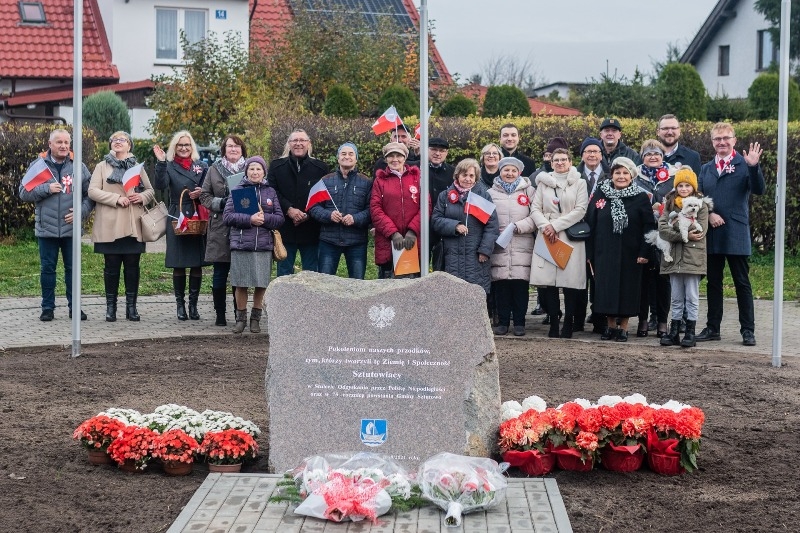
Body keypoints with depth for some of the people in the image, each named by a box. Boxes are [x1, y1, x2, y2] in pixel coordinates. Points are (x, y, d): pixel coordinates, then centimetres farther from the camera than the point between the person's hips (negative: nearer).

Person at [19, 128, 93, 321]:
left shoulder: (79, 167, 4)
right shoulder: (38, 165, 3)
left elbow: (90, 193, 6)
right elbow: (24, 193, 1)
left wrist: (81, 212, -9)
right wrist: (46, 188, -12)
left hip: (71, 227, 0)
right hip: (46, 228, 0)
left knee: (72, 268, 6)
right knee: (47, 268, 5)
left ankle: (74, 306, 15)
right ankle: (48, 307, 13)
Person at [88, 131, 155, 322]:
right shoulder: (102, 166, 7)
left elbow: (150, 190, 17)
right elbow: (92, 191, -4)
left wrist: (142, 197, -6)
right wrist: (116, 198, -14)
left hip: (133, 225, 2)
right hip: (110, 226, -2)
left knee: (132, 266, 2)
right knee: (112, 266, 1)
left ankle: (131, 306, 8)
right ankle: (111, 307, 7)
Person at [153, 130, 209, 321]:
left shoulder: (201, 166, 11)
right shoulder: (169, 166, 5)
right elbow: (160, 185, -13)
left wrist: (202, 192, -7)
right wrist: (161, 163, -23)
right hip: (177, 219, -2)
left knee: (197, 264, 2)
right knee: (178, 265, 0)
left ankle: (193, 304, 10)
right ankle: (180, 304, 10)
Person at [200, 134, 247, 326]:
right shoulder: (215, 169, 7)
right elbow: (204, 196, 8)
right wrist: (220, 203, -8)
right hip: (219, 229, 0)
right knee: (220, 273, 2)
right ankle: (220, 314, 9)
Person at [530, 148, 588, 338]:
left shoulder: (579, 183, 7)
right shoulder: (544, 182, 14)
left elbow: (580, 210, -3)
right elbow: (535, 209, 8)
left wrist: (556, 225, -10)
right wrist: (545, 225, -11)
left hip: (571, 237, -2)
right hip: (547, 237, 2)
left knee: (571, 279, -6)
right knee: (548, 280, -3)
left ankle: (568, 323, 1)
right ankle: (553, 322, 4)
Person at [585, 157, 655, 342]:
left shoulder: (641, 197, -2)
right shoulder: (600, 194, 2)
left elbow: (649, 226, -3)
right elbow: (590, 224, 3)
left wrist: (644, 252, -11)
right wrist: (590, 253, -1)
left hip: (630, 254, -1)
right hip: (605, 253, 1)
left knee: (627, 289, 3)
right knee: (606, 289, 4)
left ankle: (623, 327, 13)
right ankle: (610, 325, 16)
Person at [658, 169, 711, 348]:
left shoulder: (701, 205, -1)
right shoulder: (670, 204, 10)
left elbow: (700, 231, -12)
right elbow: (662, 229, -4)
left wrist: (675, 230, -9)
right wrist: (684, 235, -15)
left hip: (693, 257, -4)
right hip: (674, 257, 4)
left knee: (692, 297, 2)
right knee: (676, 298, 11)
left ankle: (690, 333, 7)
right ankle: (674, 332, 15)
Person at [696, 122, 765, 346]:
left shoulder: (744, 164, -1)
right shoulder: (706, 169, 14)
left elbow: (758, 190, -14)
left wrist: (754, 167, -28)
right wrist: (708, 215, -8)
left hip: (736, 234, -5)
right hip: (711, 234, 5)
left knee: (742, 283, 0)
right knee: (713, 283, 10)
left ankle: (748, 330, 4)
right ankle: (713, 327, 17)